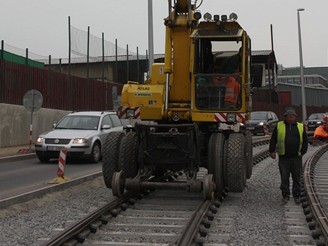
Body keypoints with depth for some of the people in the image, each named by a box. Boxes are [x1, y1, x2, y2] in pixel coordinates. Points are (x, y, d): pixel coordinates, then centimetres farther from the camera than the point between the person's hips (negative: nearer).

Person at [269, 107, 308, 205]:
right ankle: (285, 196, 14)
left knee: (297, 178, 7)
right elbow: (273, 139, 8)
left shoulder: (301, 127, 7)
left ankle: (297, 195, 18)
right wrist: (272, 151, 3)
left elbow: (305, 141, 11)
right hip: (283, 157, 0)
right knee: (284, 178, 4)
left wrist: (302, 152, 3)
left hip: (296, 157, 1)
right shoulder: (279, 126, 5)